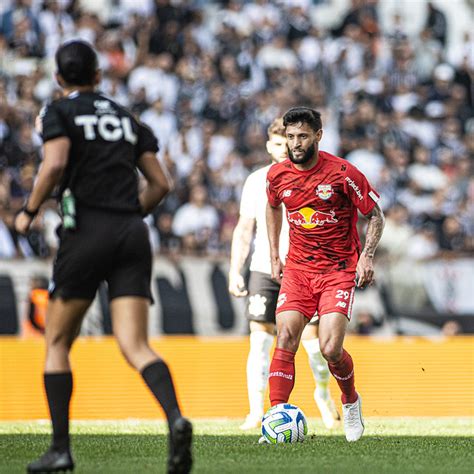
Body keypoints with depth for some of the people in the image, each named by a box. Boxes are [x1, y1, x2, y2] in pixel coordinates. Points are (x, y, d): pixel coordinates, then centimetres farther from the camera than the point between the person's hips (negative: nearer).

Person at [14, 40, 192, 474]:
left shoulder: (59, 113, 4)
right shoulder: (126, 118, 19)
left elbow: (55, 164, -15)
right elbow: (159, 184, 14)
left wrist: (29, 212, -3)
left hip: (87, 232, -4)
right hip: (133, 235, 4)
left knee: (57, 342, 11)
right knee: (135, 346, -5)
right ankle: (175, 418, -32)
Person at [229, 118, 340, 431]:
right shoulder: (256, 181, 8)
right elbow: (244, 229, 10)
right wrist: (235, 271, 2)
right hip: (264, 271, 1)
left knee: (313, 340, -3)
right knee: (260, 341, -7)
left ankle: (324, 393, 25)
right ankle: (256, 411, -5)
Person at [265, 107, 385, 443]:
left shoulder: (342, 173, -12)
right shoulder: (278, 175, 0)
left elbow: (375, 214, -2)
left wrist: (367, 257, -14)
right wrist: (274, 256, 18)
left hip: (339, 270, -3)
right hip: (297, 270, 3)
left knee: (331, 349, -13)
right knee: (285, 341, -14)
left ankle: (351, 400, 18)